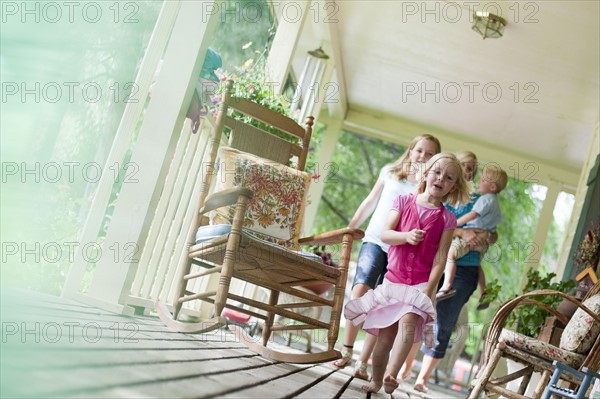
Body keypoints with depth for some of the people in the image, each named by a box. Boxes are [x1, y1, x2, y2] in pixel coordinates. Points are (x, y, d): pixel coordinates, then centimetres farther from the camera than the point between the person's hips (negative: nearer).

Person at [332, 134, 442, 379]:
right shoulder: (390, 172, 11)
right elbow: (370, 202, 17)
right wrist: (349, 228, 17)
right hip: (375, 241, 1)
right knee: (361, 288, -20)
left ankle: (363, 362, 4)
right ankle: (346, 350, -11)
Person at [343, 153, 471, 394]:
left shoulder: (447, 219, 0)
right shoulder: (403, 201, 3)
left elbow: (440, 257, -5)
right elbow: (385, 234, -4)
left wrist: (428, 290, -14)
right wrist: (406, 236, -24)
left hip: (421, 284, -2)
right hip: (394, 279, 2)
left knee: (408, 321, -28)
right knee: (384, 337, 7)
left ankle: (392, 375, -28)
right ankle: (376, 381, 24)